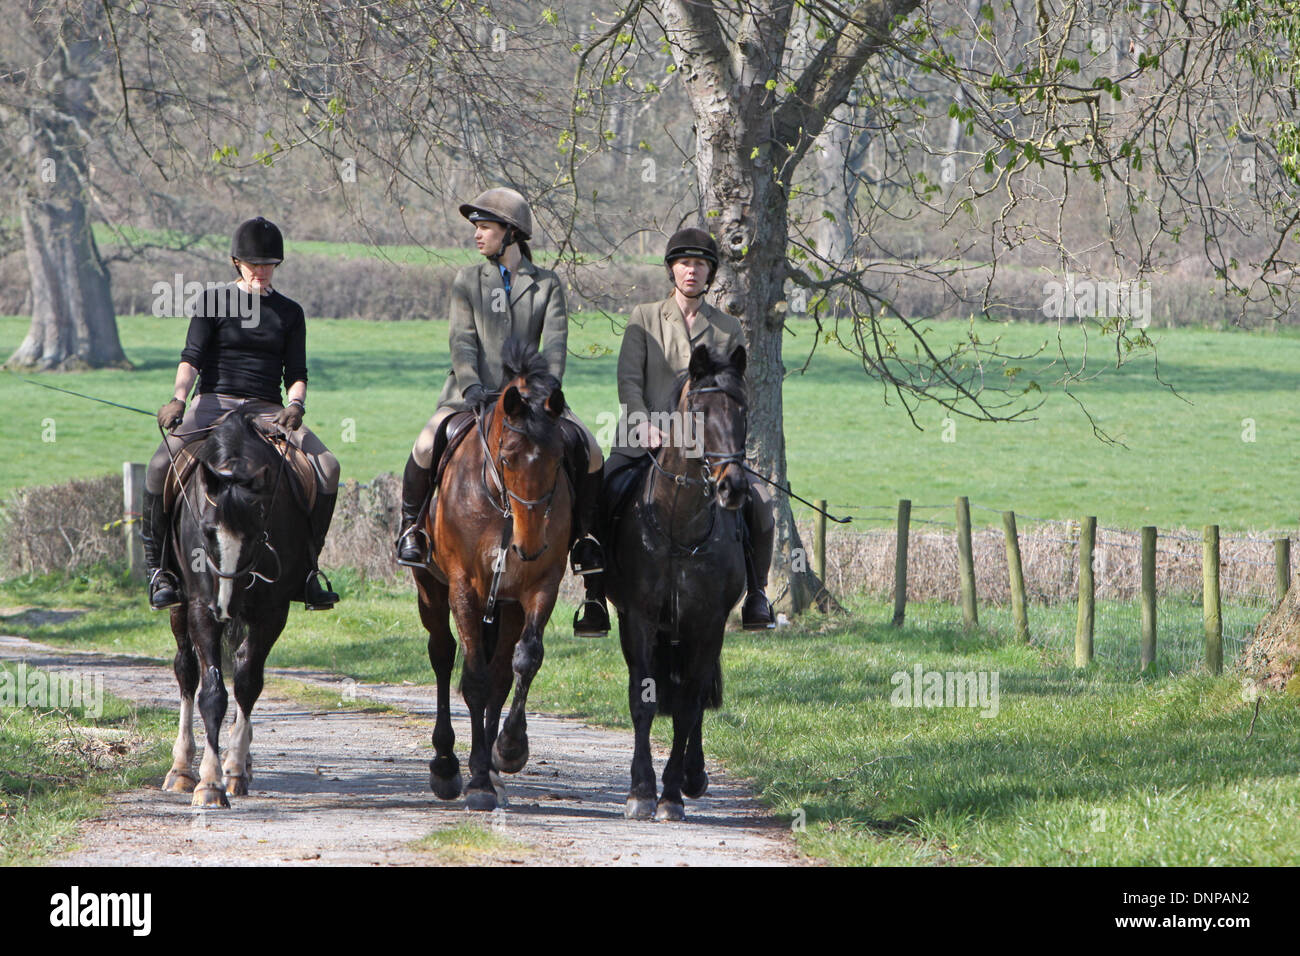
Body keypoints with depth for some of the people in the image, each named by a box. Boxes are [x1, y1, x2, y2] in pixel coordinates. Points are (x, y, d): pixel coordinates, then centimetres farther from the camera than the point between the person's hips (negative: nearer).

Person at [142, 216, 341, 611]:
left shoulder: (289, 312, 15)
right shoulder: (213, 301, 8)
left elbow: (296, 373, 10)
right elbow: (192, 357, -2)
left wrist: (295, 405, -12)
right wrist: (179, 398, -21)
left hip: (268, 411, 2)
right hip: (214, 404, -2)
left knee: (327, 468, -21)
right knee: (161, 465, -29)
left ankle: (307, 567, -9)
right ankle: (158, 567, -17)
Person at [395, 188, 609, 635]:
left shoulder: (546, 285, 9)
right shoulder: (468, 281, 11)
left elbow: (554, 344, -3)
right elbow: (462, 341, -1)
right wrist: (471, 384, -19)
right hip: (474, 393, 0)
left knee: (590, 451, -19)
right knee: (427, 447, -29)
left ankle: (585, 536, -2)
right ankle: (412, 525, -7)